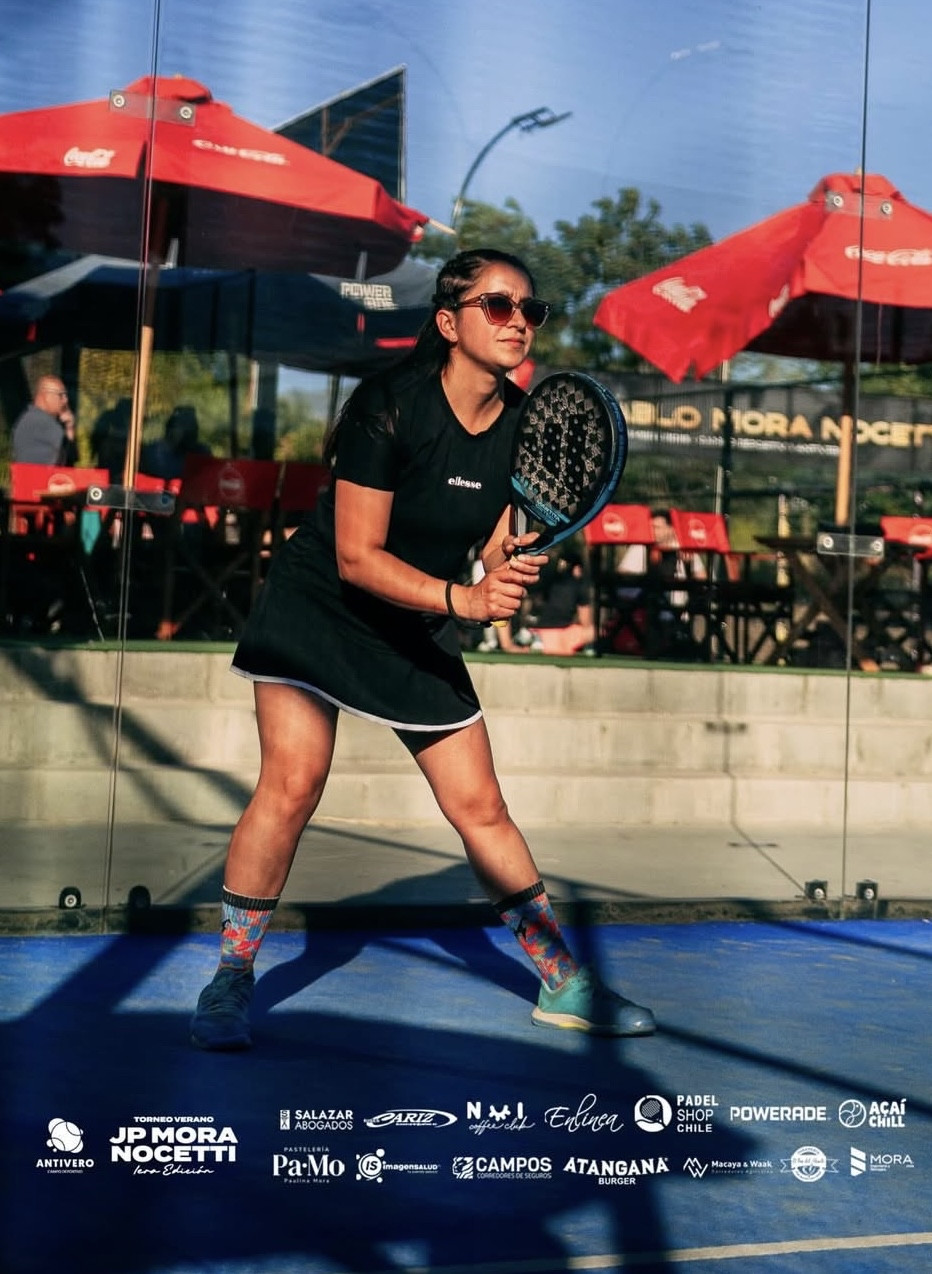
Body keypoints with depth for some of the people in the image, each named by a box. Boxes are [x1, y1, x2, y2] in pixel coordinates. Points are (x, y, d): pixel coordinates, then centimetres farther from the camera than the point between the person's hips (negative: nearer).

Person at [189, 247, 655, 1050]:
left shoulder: (523, 424, -6)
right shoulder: (392, 403, -22)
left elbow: (497, 551, 1)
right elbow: (358, 557, -23)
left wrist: (509, 573, -23)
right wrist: (464, 599, -32)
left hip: (419, 630, 5)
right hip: (319, 605, -5)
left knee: (481, 808, 4)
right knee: (293, 783, -19)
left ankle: (566, 985, 15)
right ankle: (231, 978, -2)